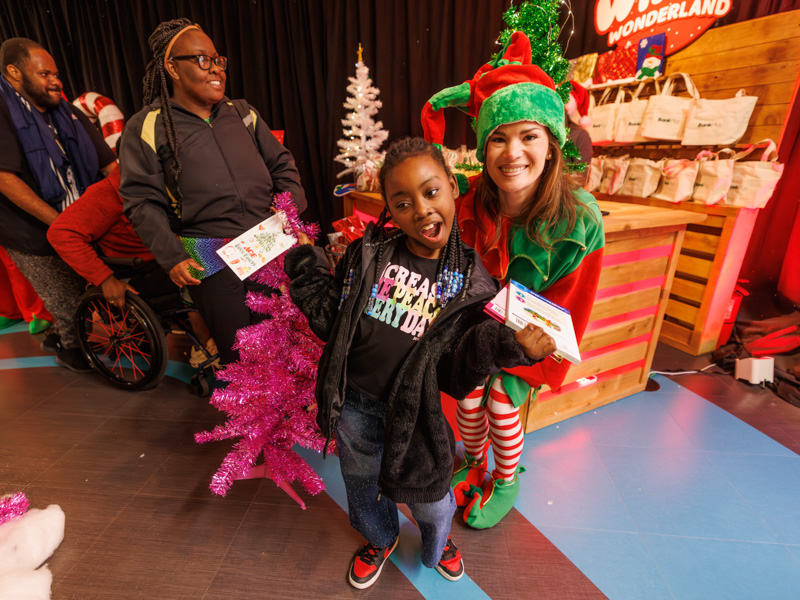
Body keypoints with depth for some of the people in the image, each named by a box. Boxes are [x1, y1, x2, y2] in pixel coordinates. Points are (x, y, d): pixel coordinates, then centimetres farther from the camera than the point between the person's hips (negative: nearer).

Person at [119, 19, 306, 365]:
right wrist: (171, 257, -11)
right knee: (237, 351, 2)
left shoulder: (241, 113, 15)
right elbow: (143, 201, -1)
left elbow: (281, 164, 17)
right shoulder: (146, 127, 4)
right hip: (209, 258, -3)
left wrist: (293, 210, 1)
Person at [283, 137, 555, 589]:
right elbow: (332, 321, -3)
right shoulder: (368, 254, -9)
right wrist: (304, 265, -9)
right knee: (363, 484, 28)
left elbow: (455, 376, -13)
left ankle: (438, 543, 63)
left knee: (430, 499, 22)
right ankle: (381, 540, 65)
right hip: (354, 403, 2)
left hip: (415, 414, -1)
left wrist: (508, 346, -29)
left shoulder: (471, 283, -13)